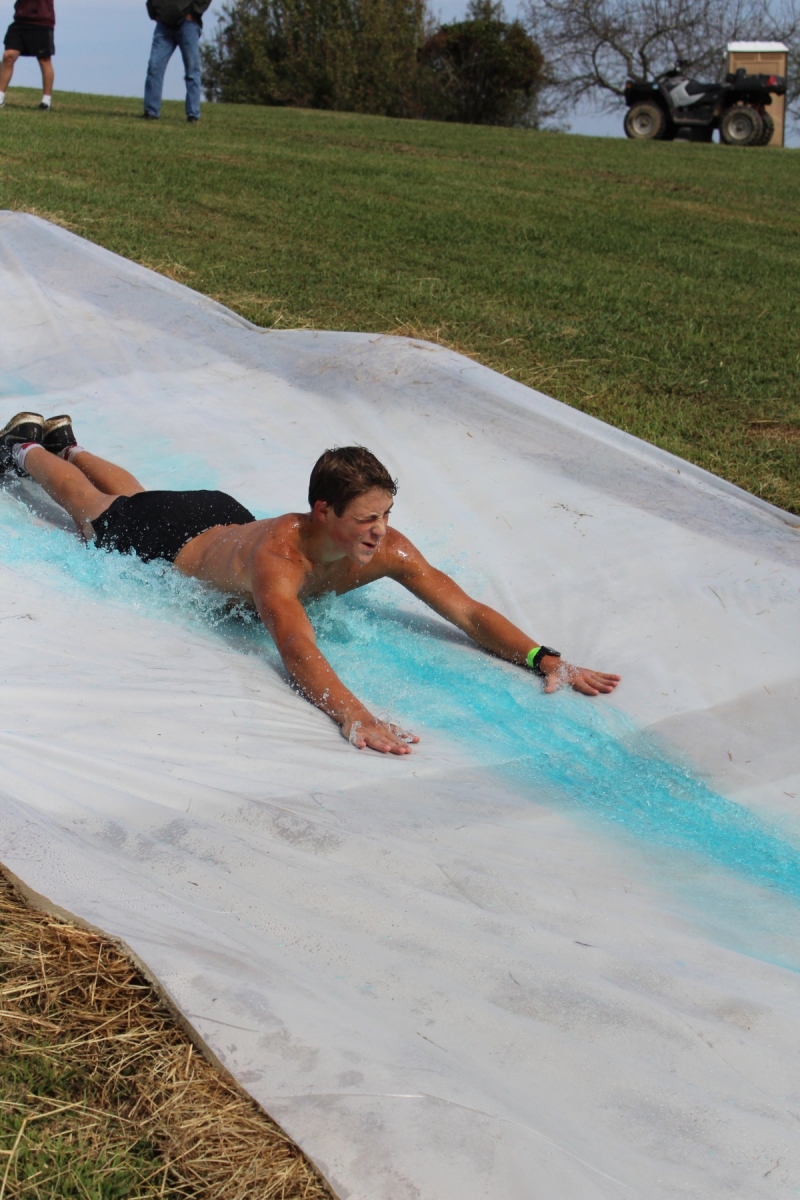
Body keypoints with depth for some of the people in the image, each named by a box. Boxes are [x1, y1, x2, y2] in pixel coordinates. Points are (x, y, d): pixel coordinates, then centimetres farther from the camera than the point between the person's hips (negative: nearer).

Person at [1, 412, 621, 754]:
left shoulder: (388, 550, -35)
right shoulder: (278, 556, -51)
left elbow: (469, 612, -37)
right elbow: (298, 651, -65)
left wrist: (545, 659, -49)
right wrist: (355, 717, -80)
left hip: (226, 517, 5)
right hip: (172, 544, -5)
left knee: (134, 495, 36)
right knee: (96, 509, 27)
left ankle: (67, 442, 62)